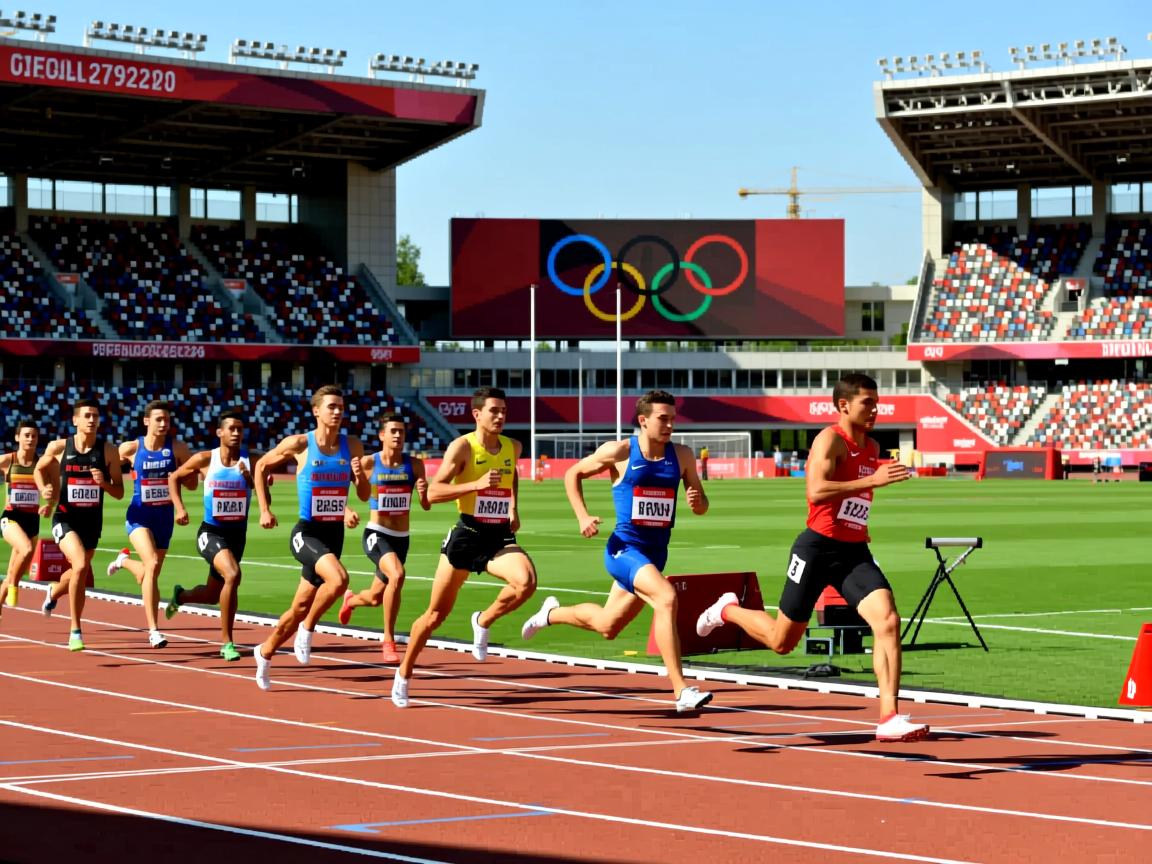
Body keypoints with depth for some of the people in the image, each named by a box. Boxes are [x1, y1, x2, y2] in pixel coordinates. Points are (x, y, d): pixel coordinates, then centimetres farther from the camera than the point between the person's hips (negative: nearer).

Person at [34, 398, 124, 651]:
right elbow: (39, 469, 15)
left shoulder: (108, 451, -3)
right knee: (81, 566, -26)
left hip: (92, 520, 3)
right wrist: (44, 489, -3)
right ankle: (75, 631, -16)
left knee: (80, 571, 19)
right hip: (65, 518, -3)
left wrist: (104, 482, -19)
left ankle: (54, 592, 58)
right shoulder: (58, 447, -5)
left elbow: (119, 493, 1)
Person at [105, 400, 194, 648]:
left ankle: (125, 560, 51)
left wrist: (178, 477, -17)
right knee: (152, 563, -25)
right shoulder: (131, 448, -6)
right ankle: (153, 630, -21)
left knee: (148, 576, 13)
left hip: (164, 516, 3)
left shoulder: (177, 448, -3)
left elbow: (193, 483, 3)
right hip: (139, 515, -3)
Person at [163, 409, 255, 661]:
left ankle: (180, 595, 54)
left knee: (212, 595, 18)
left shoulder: (250, 460, -3)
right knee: (232, 575, -30)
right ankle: (226, 641, -19)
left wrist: (249, 477, -25)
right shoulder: (205, 459, -7)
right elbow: (174, 478, 8)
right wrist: (179, 507, -4)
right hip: (211, 532, -4)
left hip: (237, 534, 4)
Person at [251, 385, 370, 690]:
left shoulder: (352, 446, 2)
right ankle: (307, 628, -7)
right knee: (338, 579, -32)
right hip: (307, 532, -5)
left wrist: (360, 474, -14)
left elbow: (365, 496, 7)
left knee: (301, 608, 11)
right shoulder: (299, 444, -8)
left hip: (334, 534, 5)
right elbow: (261, 467, 7)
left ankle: (265, 651, 35)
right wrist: (265, 510, 1)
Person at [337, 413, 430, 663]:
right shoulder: (369, 463, -8)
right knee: (396, 575, -32)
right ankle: (388, 641, -19)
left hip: (401, 538, 4)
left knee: (375, 598, 17)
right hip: (376, 534, -4)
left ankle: (351, 599, 55)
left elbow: (426, 506, -3)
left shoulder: (414, 464, -2)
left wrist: (423, 493, -24)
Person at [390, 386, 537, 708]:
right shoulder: (463, 446, -9)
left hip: (500, 537, 4)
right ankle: (404, 675, 26)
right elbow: (433, 493, -18)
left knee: (526, 581, -28)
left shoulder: (512, 448, 7)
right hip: (467, 535, -4)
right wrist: (477, 484, -27)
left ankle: (484, 621, 0)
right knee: (436, 615, 6)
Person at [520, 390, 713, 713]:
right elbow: (573, 474, 6)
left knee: (606, 626, 19)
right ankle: (681, 691, -32)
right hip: (624, 549, -6)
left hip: (655, 553, 6)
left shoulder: (682, 456, 1)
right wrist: (583, 516, -6)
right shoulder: (619, 452, -9)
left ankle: (551, 613, 49)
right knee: (666, 596, -31)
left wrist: (697, 501, -17)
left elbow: (702, 506, 7)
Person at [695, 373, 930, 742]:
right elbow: (816, 491, -28)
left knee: (888, 622, -18)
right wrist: (872, 481, -30)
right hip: (818, 548, -6)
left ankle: (889, 719, -19)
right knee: (782, 641, 7)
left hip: (854, 552, 6)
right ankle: (728, 610, 38)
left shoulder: (873, 448, 14)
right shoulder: (830, 439, -12)